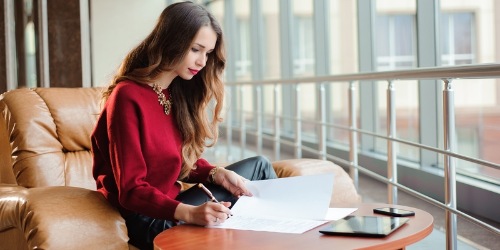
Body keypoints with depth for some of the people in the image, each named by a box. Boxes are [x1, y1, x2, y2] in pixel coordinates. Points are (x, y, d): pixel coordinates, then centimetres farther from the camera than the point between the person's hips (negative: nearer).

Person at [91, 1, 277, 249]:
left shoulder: (177, 92, 6)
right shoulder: (128, 97, -20)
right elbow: (131, 191, -22)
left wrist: (218, 174, -9)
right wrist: (189, 213, -36)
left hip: (171, 204, 8)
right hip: (147, 219, -8)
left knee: (258, 165, 4)